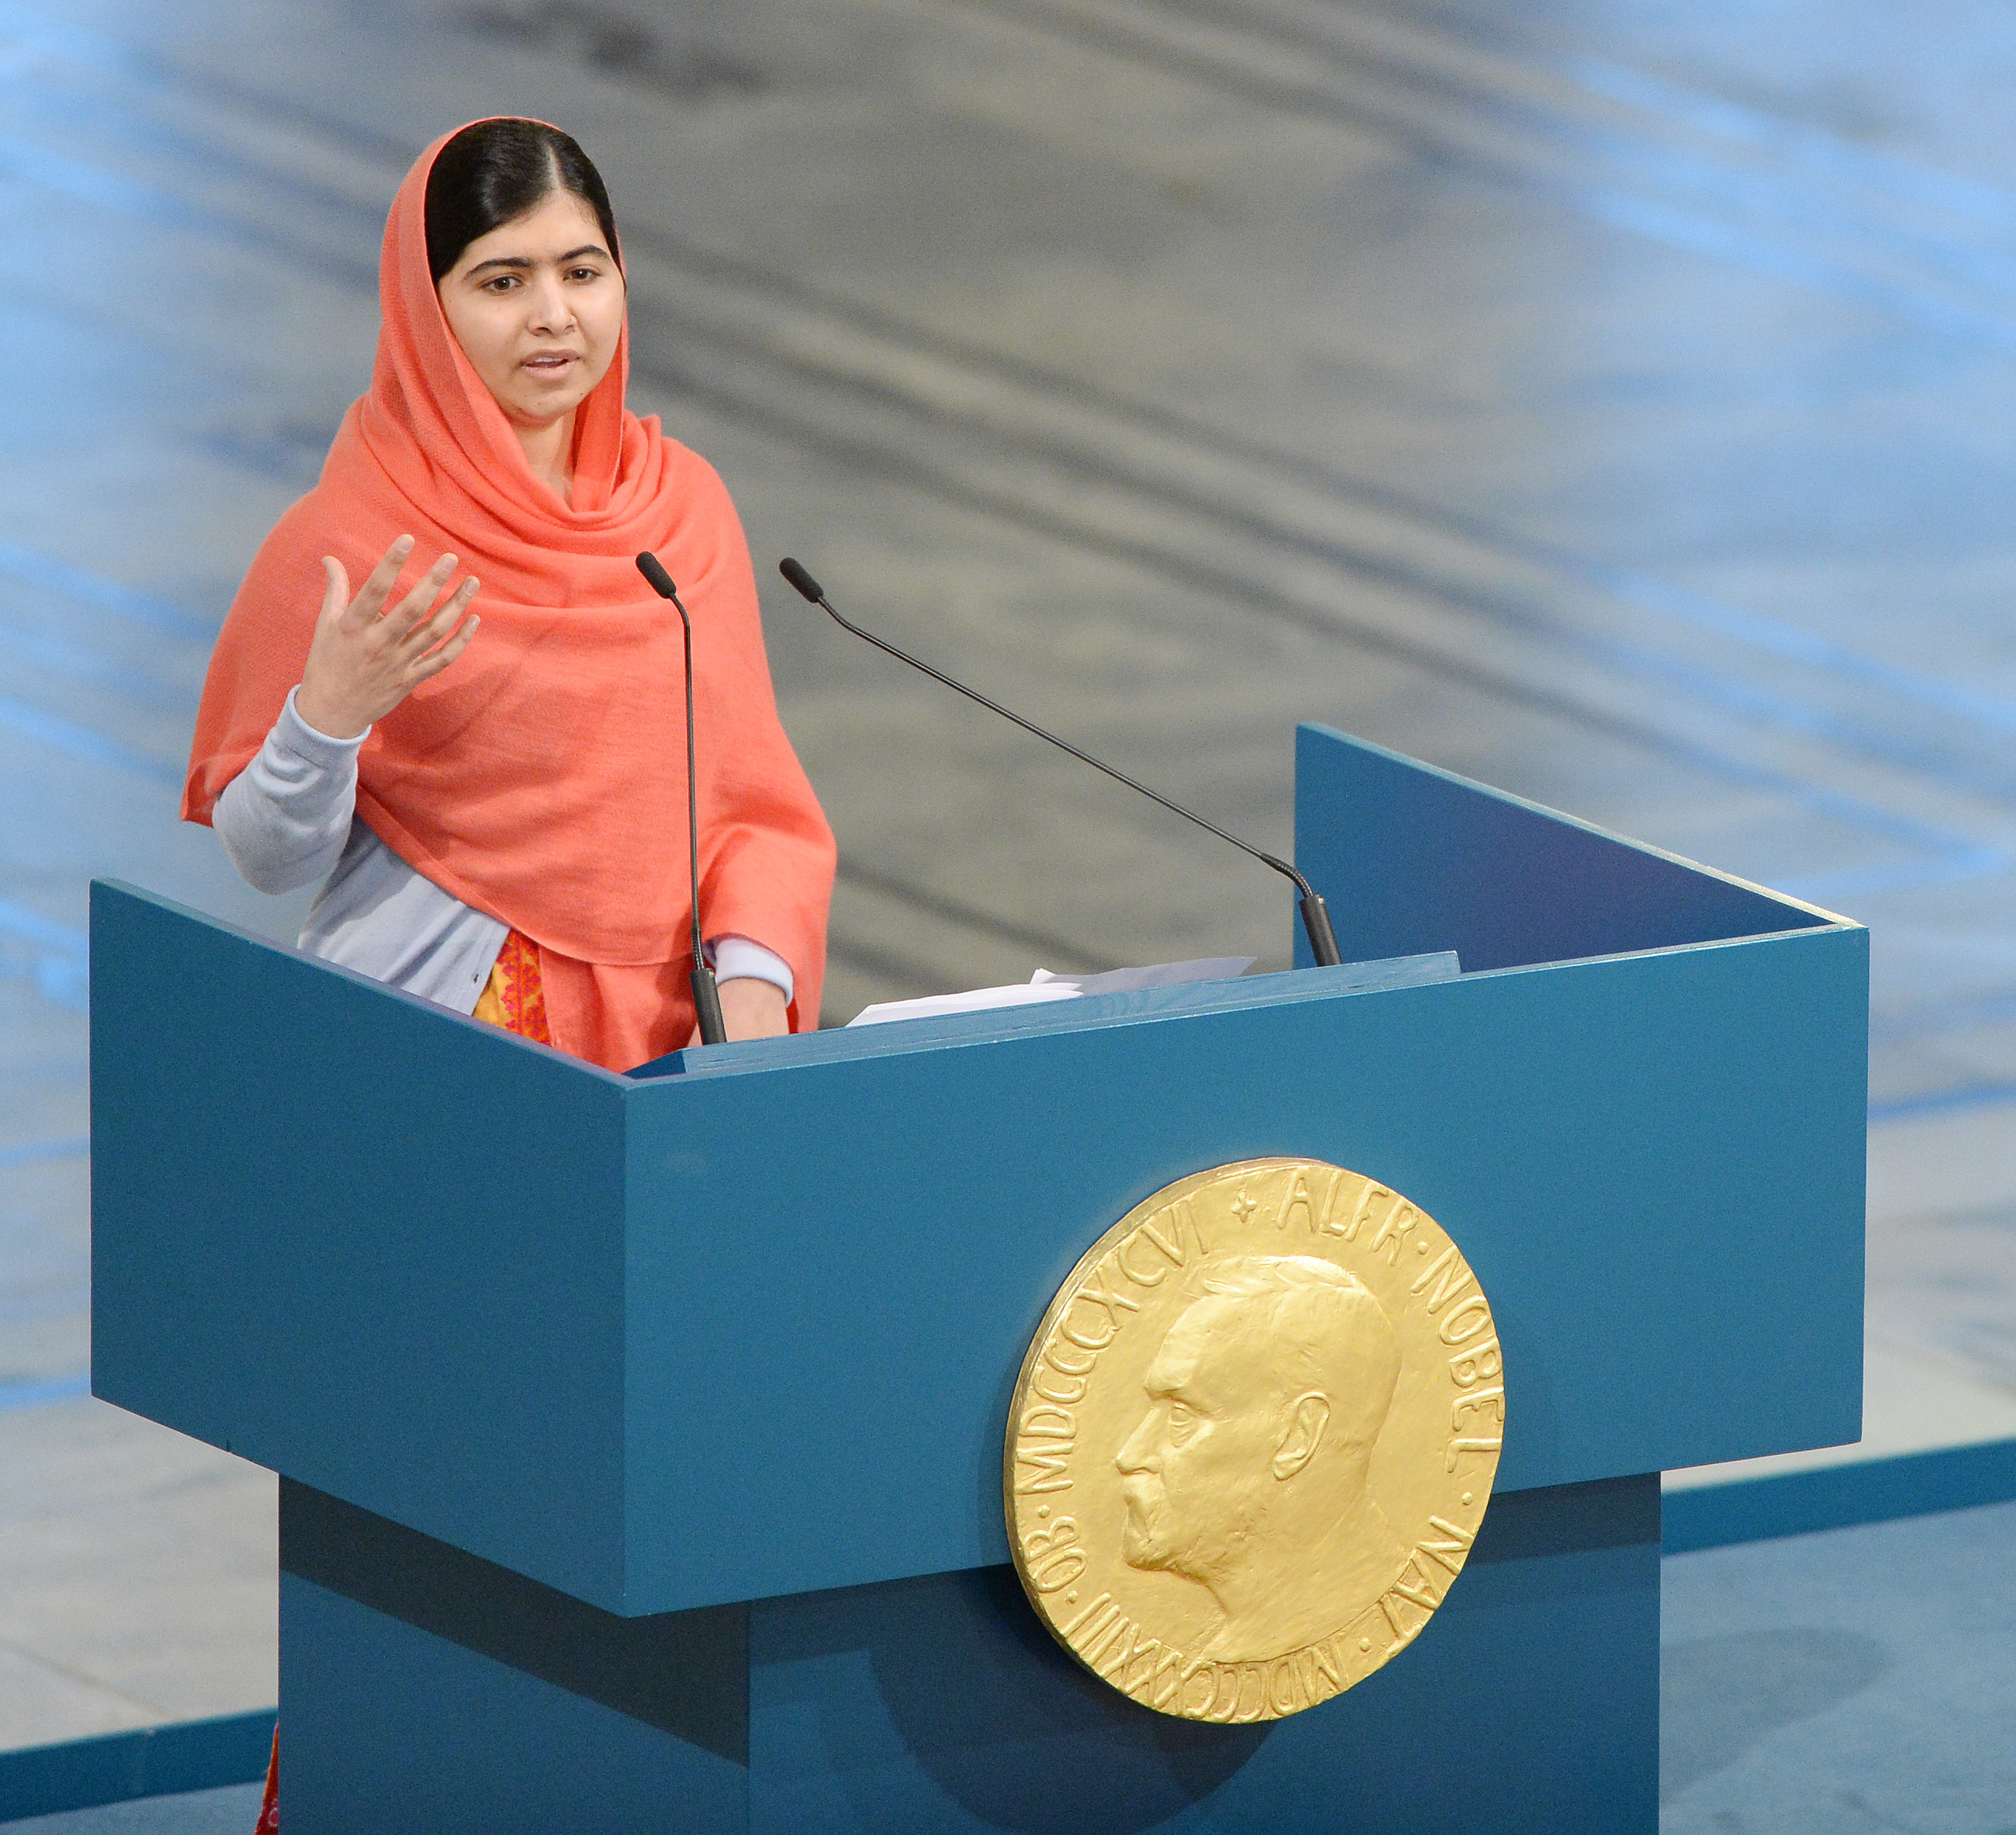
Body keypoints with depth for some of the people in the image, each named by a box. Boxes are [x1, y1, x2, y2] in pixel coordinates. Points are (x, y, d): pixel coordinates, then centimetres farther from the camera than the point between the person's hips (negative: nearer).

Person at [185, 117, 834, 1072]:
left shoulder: (683, 499, 8)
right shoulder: (344, 543, -6)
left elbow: (748, 781, 12)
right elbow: (271, 859, -2)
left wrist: (753, 973, -5)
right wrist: (327, 719, -21)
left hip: (661, 1024, 4)